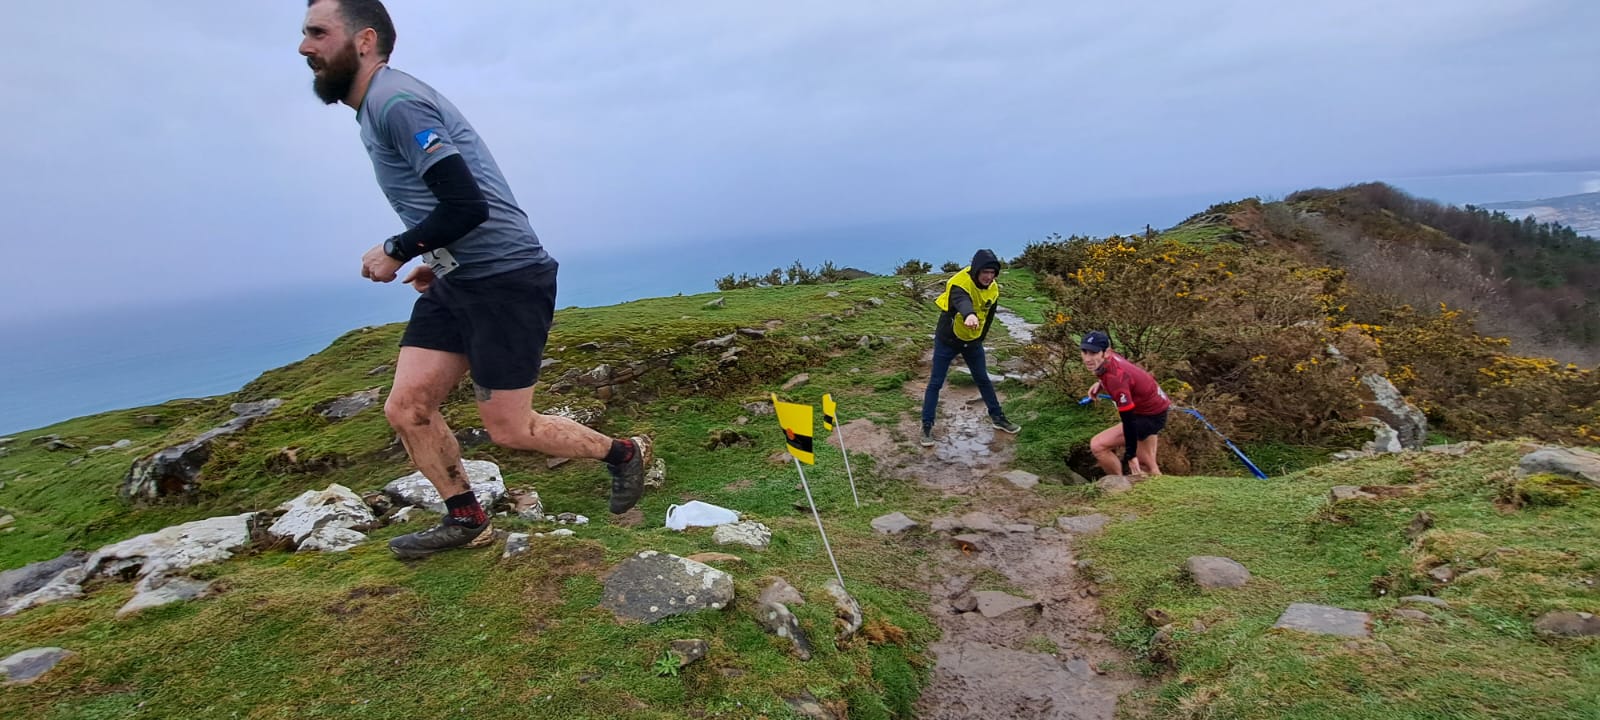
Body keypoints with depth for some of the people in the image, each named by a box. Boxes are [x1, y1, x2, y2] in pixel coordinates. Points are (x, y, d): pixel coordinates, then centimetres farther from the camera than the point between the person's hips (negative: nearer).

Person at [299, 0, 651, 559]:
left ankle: (624, 453, 20)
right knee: (406, 408, 5)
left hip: (508, 279, -9)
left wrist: (396, 252, -11)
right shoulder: (378, 107, 16)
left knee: (508, 430, -1)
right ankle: (467, 522, 22)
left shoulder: (395, 102, -16)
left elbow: (467, 205, -25)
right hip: (457, 282, 9)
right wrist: (438, 262, 16)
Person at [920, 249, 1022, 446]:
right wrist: (969, 314, -75)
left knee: (983, 380, 16)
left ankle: (998, 417, 32)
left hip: (972, 341, 6)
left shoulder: (993, 289, -5)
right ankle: (927, 426, 9)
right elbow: (961, 301, -53)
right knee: (935, 383, -1)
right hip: (947, 341, -5)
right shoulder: (960, 283, -29)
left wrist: (979, 338, 15)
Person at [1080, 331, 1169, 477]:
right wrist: (1100, 383, -2)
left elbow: (1129, 420, -30)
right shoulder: (1110, 358, -12)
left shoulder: (1115, 378, -35)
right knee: (1146, 465, 22)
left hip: (1151, 416, -9)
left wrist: (1131, 457, -24)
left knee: (1098, 445, -15)